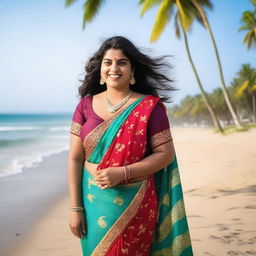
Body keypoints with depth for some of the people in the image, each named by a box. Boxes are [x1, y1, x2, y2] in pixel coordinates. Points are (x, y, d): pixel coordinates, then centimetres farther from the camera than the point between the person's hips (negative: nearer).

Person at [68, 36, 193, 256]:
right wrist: (75, 208, -3)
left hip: (134, 206, -2)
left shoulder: (150, 107, -6)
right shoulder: (86, 106, 1)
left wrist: (122, 173, -19)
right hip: (93, 203, 3)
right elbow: (75, 158, 0)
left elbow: (165, 154, -7)